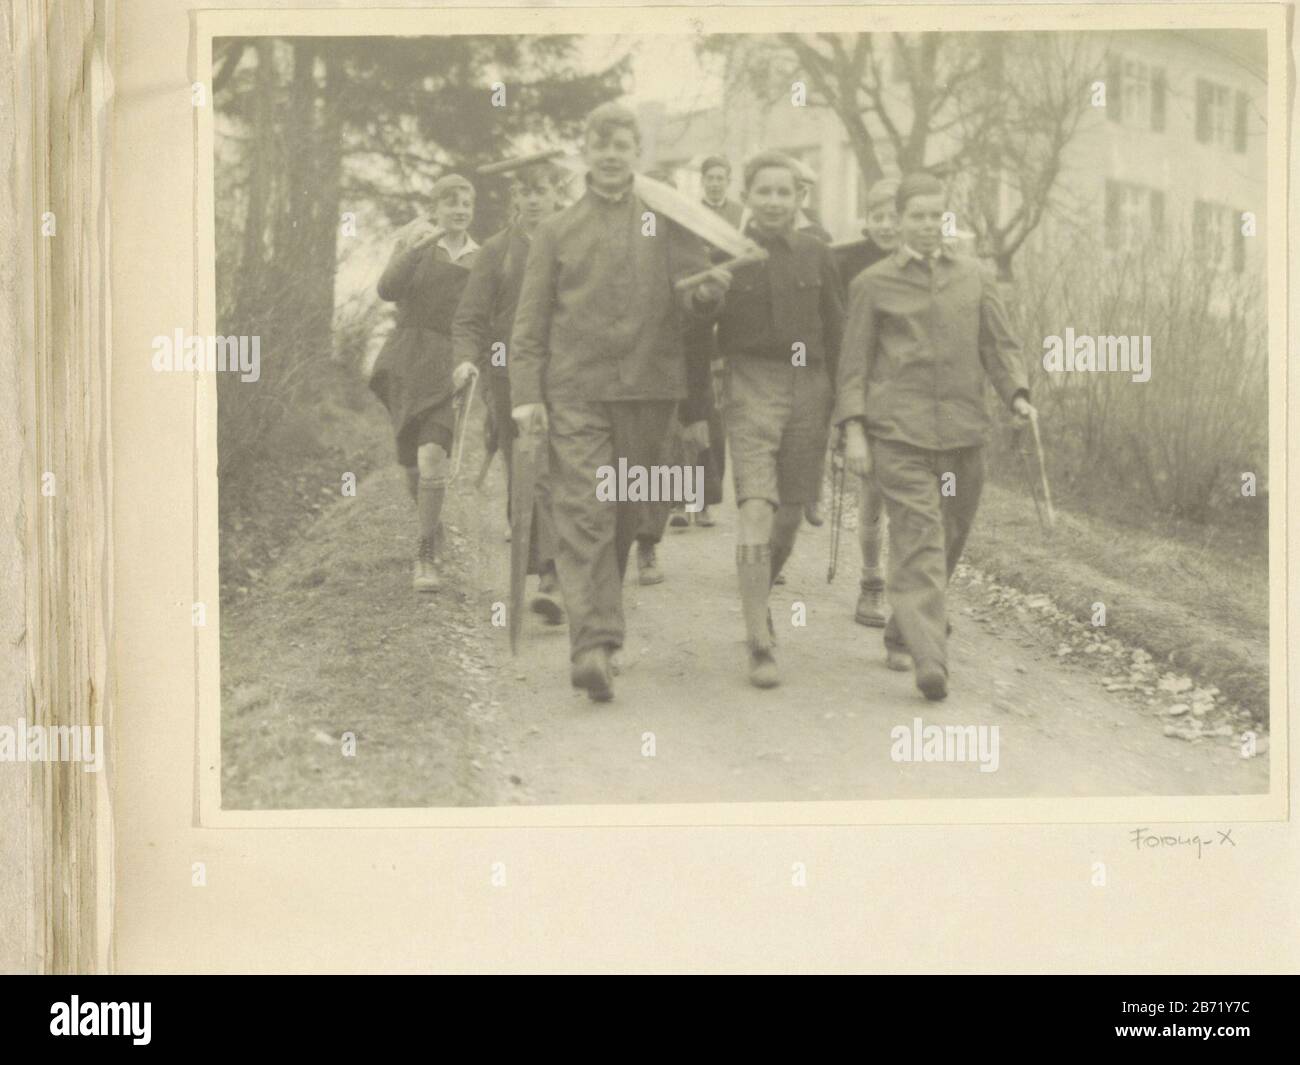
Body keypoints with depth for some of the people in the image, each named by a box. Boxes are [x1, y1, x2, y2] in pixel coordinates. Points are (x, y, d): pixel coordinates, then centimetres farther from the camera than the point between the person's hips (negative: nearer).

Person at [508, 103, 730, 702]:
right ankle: (594, 641, -19)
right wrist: (525, 394, -3)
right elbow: (530, 320, 7)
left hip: (648, 389, 1)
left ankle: (595, 623, 26)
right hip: (576, 390, -1)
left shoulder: (668, 220, 9)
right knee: (584, 515, -12)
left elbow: (695, 293, 3)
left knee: (626, 514, 9)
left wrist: (708, 292, -22)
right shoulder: (557, 231, 8)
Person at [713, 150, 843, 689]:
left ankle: (757, 601, 37)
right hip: (751, 387, -3)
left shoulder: (817, 256, 8)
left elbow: (837, 334, 12)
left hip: (809, 390, 3)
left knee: (789, 516, 10)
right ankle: (759, 644, -13)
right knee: (756, 513, -15)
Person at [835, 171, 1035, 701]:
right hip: (898, 432, -4)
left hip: (962, 432, 4)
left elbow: (1000, 345, 13)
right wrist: (853, 430, -4)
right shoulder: (872, 284, 6)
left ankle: (901, 637, 29)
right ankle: (929, 659, -22)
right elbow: (854, 363, 5)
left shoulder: (975, 278, 14)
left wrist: (1018, 396, -5)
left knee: (948, 540, 9)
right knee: (918, 538, -15)